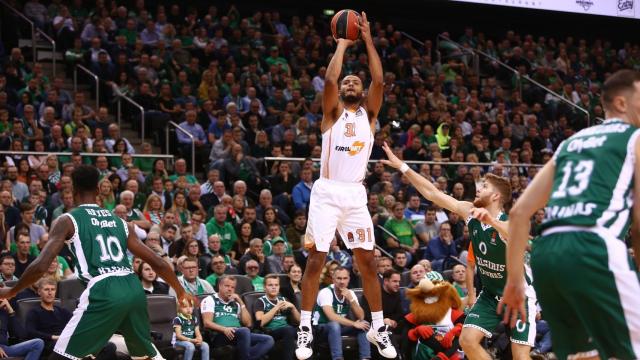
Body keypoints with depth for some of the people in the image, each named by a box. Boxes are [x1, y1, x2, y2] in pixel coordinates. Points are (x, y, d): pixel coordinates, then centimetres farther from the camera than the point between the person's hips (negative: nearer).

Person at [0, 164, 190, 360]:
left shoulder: (67, 221, 7)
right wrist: (181, 292, 35)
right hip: (134, 289, 5)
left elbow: (40, 266, -3)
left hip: (103, 292, -5)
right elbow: (158, 263, 20)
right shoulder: (120, 222, 22)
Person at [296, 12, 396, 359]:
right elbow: (329, 79, -13)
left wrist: (368, 41, -4)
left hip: (355, 195, 3)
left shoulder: (368, 114, 11)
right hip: (326, 192, -2)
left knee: (367, 261, 3)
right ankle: (305, 329, 4)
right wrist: (342, 44, -3)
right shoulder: (332, 112, 5)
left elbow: (379, 81, -5)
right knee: (315, 260, -3)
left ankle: (378, 328, 13)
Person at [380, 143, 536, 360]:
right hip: (490, 294, 6)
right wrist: (402, 166, -8)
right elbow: (432, 193, -5)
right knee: (467, 340, -7)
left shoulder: (508, 223, -26)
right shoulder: (470, 213, -7)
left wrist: (491, 221, -67)